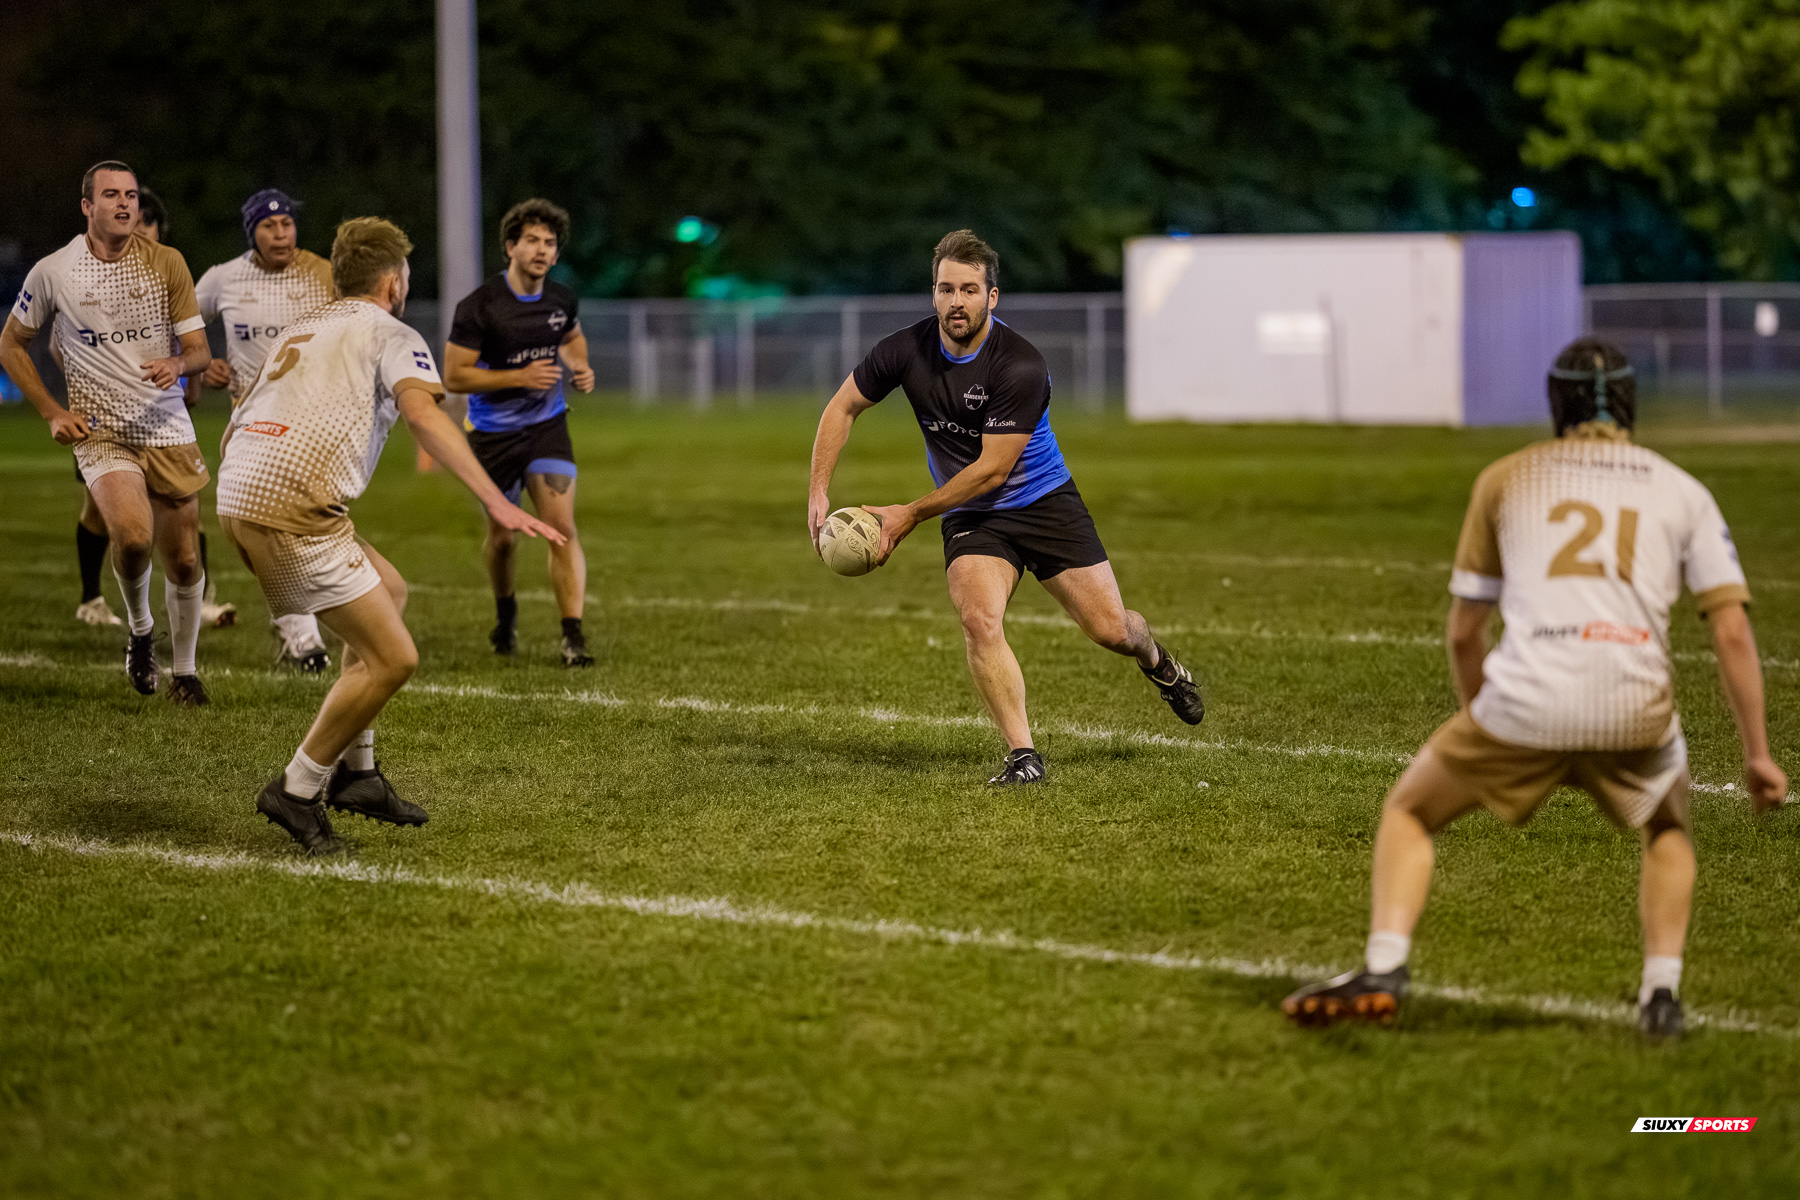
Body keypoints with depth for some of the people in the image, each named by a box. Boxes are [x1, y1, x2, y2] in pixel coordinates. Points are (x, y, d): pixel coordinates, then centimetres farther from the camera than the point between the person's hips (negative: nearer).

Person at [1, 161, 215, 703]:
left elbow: (199, 349, 3)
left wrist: (178, 364, -21)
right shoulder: (53, 272, -2)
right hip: (99, 431, -2)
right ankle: (140, 628, 3)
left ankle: (184, 671, 25)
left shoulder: (166, 262, 0)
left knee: (184, 558, 4)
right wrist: (52, 412, 2)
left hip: (168, 429, 2)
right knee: (133, 534, -26)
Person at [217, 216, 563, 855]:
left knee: (389, 591, 25)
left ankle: (356, 770, 23)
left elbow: (234, 430, 33)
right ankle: (298, 791, -1)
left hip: (238, 493, 9)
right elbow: (422, 414, -16)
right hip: (293, 506, -9)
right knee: (392, 657, -7)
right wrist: (495, 500, -24)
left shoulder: (300, 329, 29)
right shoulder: (390, 335, 4)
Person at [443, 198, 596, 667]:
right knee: (501, 537, 11)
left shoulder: (562, 300, -2)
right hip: (493, 433, -2)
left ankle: (573, 636, -16)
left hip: (547, 426, 2)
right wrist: (520, 376, -23)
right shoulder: (478, 306, -16)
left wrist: (580, 367, 0)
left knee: (562, 526, -14)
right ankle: (505, 612, 42)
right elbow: (454, 375, -16)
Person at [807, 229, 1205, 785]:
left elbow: (992, 469, -23)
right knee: (979, 620, -25)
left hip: (1045, 502, -2)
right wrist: (819, 493, -7)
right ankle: (1023, 754, -17)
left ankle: (1159, 664, 39)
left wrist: (910, 515, -19)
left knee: (1110, 629, 1)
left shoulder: (1020, 367, -26)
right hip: (971, 517, 2)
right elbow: (842, 407, 2)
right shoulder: (906, 350, -14)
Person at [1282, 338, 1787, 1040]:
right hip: (1636, 708, 1)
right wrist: (1757, 753, 12)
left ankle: (1383, 970, 2)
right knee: (1668, 831, 31)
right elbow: (1732, 632, 9)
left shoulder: (1505, 478, 19)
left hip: (1526, 698, -1)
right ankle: (1662, 992, 14)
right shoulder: (1682, 491, 19)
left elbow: (1463, 633, 21)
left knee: (1408, 812, 21)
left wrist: (1479, 721, 36)